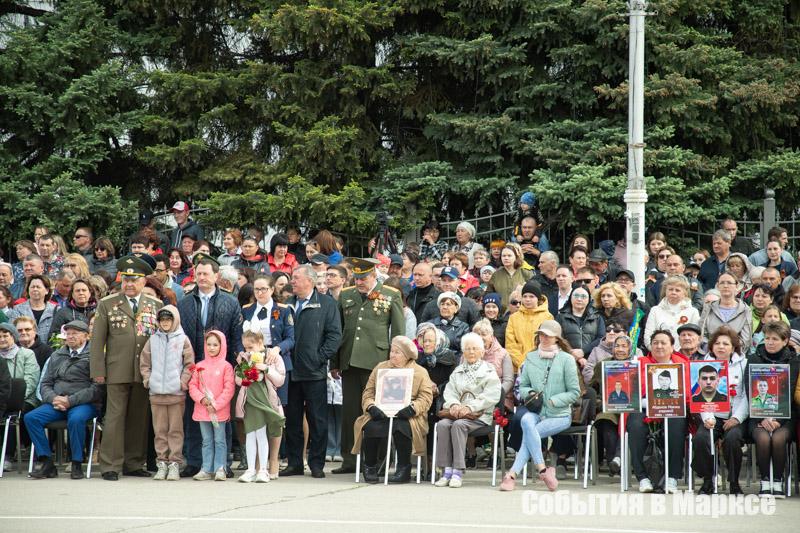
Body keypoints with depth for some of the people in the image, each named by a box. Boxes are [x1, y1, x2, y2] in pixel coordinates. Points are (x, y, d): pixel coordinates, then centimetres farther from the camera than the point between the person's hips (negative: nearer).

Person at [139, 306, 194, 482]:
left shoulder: (182, 339, 2)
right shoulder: (153, 339, 9)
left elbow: (189, 363, 1)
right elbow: (144, 362, 12)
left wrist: (183, 381, -7)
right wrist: (147, 379, 0)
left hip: (176, 392, -2)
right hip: (156, 392, 3)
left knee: (176, 429, 0)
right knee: (159, 429, 5)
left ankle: (175, 463, 3)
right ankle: (162, 462, 10)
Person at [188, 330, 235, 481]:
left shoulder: (226, 366, -4)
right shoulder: (199, 366, 7)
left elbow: (229, 389, -9)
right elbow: (192, 385, 6)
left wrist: (215, 405, -14)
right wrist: (202, 399, -11)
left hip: (220, 410, -4)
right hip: (202, 410, 4)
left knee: (219, 440, 1)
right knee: (207, 441, 9)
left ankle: (220, 469, 3)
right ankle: (207, 469, 12)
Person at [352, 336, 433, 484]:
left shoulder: (420, 372, 12)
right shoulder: (380, 368, 20)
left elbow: (426, 397, 1)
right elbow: (368, 392, 14)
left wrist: (411, 408, -17)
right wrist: (371, 406, -8)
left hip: (405, 416, -2)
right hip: (380, 414, 2)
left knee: (400, 428, -36)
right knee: (371, 427, -30)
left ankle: (404, 468, -17)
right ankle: (370, 467, -9)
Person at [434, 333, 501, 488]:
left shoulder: (489, 371, 6)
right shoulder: (458, 371, 22)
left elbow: (491, 396, -7)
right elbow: (449, 392, 11)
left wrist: (470, 407, -18)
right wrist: (454, 404, -12)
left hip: (480, 415, -4)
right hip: (458, 413, 4)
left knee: (459, 425, -34)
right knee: (443, 424, -27)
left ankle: (458, 472, -34)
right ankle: (447, 470, -29)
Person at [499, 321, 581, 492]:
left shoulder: (566, 359, 1)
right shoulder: (531, 358, 13)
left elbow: (575, 393, -1)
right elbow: (523, 386, 17)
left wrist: (552, 401, -12)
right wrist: (529, 393, -6)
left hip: (560, 415, -3)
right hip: (536, 411, 3)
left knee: (529, 433, -28)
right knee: (526, 420, -33)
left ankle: (512, 474, -28)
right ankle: (543, 470, -35)